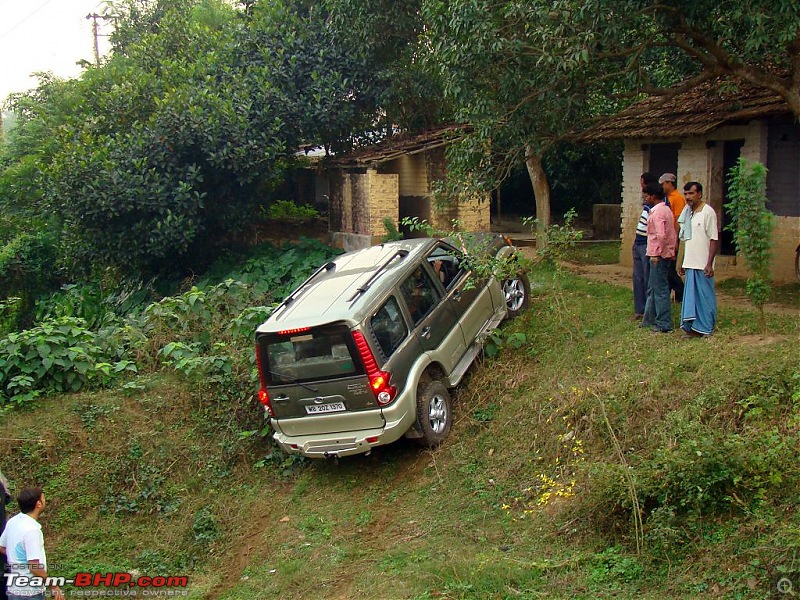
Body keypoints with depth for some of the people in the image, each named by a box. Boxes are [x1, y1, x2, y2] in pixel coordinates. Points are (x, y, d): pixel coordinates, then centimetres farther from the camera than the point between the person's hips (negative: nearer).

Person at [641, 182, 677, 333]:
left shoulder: (657, 212, -16)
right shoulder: (666, 209, 15)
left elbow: (661, 235, -24)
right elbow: (672, 234, 18)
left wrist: (656, 254, -21)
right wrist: (672, 250, 20)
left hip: (659, 256, -10)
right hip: (666, 254, 10)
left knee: (660, 289, -6)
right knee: (653, 288, 18)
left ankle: (664, 325, -3)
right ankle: (650, 319, 27)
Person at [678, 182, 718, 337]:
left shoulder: (708, 212, -9)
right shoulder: (688, 212, 14)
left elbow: (714, 239, -12)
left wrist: (709, 264, -19)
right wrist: (683, 263, 19)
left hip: (703, 265, -7)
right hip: (690, 264, 7)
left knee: (705, 297, 0)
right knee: (691, 297, 8)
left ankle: (705, 329, 7)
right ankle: (694, 328, 14)